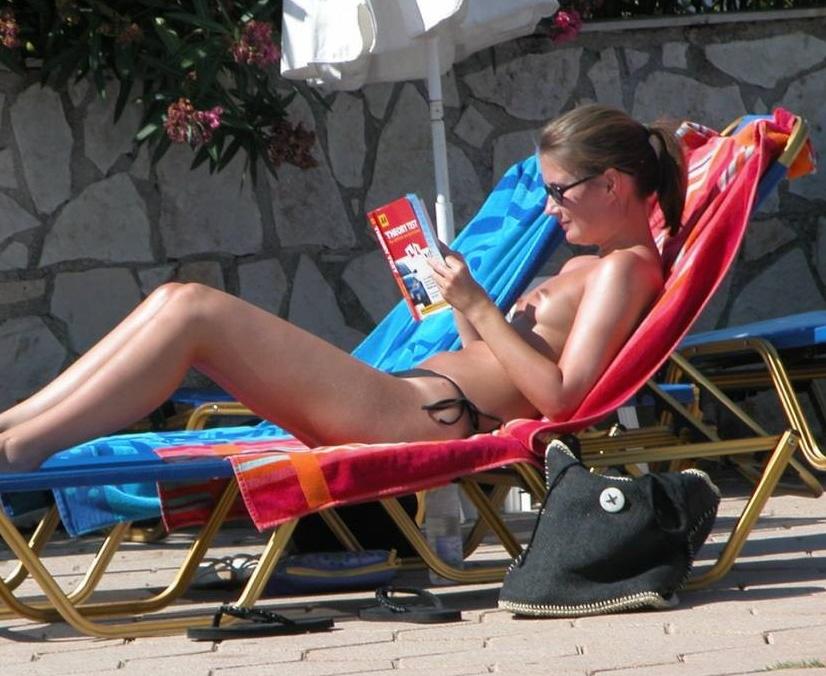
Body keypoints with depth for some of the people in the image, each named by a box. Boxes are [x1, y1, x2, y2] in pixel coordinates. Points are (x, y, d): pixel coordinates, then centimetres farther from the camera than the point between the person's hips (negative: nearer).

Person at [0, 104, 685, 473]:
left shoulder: (626, 268, -4)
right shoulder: (590, 266, 25)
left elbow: (559, 395, -17)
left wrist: (477, 305, -14)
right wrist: (459, 298, 11)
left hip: (430, 415, -10)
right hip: (416, 398, 10)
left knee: (196, 311, -16)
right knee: (176, 301, 2)